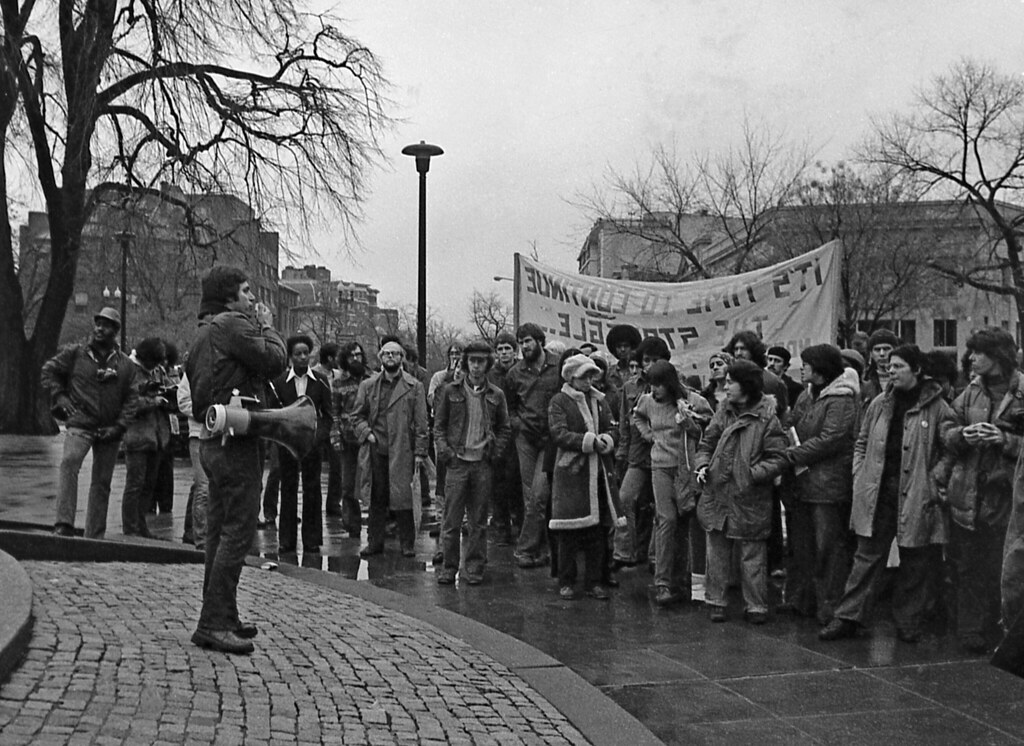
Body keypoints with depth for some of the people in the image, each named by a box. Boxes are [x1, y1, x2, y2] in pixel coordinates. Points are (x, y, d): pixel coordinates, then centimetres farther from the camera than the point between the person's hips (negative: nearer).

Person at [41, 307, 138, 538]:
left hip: (109, 430, 3)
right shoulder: (75, 353, 4)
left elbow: (131, 398, 8)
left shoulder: (125, 365, 8)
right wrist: (59, 396, 0)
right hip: (80, 424, -3)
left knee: (102, 482, 8)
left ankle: (95, 535, 18)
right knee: (69, 463, -29)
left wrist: (119, 426, -3)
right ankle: (64, 524, -30)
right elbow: (49, 370, 13)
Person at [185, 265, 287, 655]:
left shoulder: (205, 332, 20)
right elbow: (274, 361, -16)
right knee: (238, 531, -9)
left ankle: (220, 619, 22)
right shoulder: (231, 324, -11)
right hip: (235, 442, -11)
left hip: (213, 442, 11)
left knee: (221, 532, 14)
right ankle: (214, 623, -9)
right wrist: (267, 327, 1)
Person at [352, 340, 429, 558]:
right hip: (376, 450, 2)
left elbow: (420, 422, 1)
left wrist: (420, 452, -5)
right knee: (376, 499, 6)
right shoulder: (368, 385, 10)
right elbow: (357, 415, 14)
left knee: (402, 497, -2)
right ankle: (374, 542, 15)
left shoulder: (414, 386, 3)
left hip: (402, 450, -2)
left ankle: (407, 544, 8)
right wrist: (366, 433, -3)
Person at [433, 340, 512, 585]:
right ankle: (449, 567, 8)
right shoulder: (450, 391, 4)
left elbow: (505, 429, 14)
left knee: (478, 521, 6)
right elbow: (438, 426, 7)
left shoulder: (496, 395, 8)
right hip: (457, 462, -1)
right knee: (451, 520, -1)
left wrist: (496, 453, 1)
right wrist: (444, 451, -6)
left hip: (483, 464, 1)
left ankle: (474, 568, 13)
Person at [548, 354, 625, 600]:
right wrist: (591, 441, -18)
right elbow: (559, 434, -12)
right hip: (570, 472, -5)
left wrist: (606, 440, -9)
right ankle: (566, 582, 10)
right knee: (569, 533, -1)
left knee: (598, 529, 5)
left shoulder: (599, 400, 16)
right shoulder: (559, 401, -1)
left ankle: (594, 582, 14)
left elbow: (611, 430, 14)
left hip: (599, 472, 5)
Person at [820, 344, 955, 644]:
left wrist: (936, 481, -12)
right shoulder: (879, 404, 9)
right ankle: (847, 617, 7)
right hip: (877, 492, 3)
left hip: (917, 495, -3)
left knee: (915, 562, 7)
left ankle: (908, 624, 18)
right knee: (867, 556, 5)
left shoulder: (937, 407, -4)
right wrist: (860, 476, 6)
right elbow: (862, 443, 16)